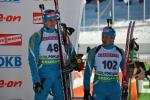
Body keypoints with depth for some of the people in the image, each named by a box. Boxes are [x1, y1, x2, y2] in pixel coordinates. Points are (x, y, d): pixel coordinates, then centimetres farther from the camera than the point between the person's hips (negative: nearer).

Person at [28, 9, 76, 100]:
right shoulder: (37, 36, -6)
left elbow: (71, 52, 17)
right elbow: (32, 59, -10)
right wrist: (36, 80, -15)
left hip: (58, 74, 5)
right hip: (44, 74, -4)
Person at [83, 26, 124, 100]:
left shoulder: (120, 52, 6)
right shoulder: (94, 52, -2)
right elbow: (88, 71, -1)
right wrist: (86, 90, -4)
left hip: (115, 89, 3)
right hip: (99, 89, -2)